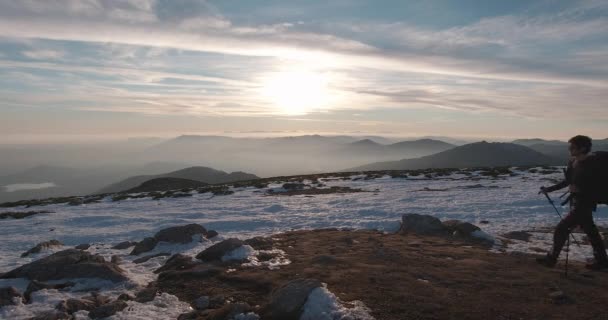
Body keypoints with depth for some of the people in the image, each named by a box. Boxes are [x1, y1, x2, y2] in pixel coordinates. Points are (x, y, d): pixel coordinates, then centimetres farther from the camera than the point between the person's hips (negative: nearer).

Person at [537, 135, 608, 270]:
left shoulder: (590, 165, -18)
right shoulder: (572, 162, 6)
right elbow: (567, 182, 16)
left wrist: (579, 189, -27)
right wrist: (548, 189, 12)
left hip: (583, 204, -8)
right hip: (576, 202, 8)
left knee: (561, 229, -5)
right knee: (590, 232, 17)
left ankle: (551, 258, 6)